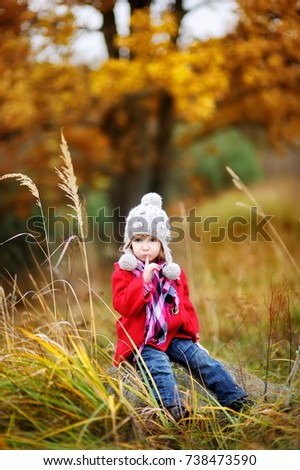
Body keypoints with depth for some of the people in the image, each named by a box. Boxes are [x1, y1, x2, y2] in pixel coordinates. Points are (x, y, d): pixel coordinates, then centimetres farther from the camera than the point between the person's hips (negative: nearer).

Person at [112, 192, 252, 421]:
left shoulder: (174, 272, 13)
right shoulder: (124, 272, -2)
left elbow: (186, 306, 20)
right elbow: (123, 306, -16)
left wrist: (194, 335, 15)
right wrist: (144, 279, -21)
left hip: (175, 336, 5)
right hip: (143, 342, -4)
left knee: (204, 360, -11)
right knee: (159, 368, -30)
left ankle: (236, 399, -12)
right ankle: (174, 408, -47)